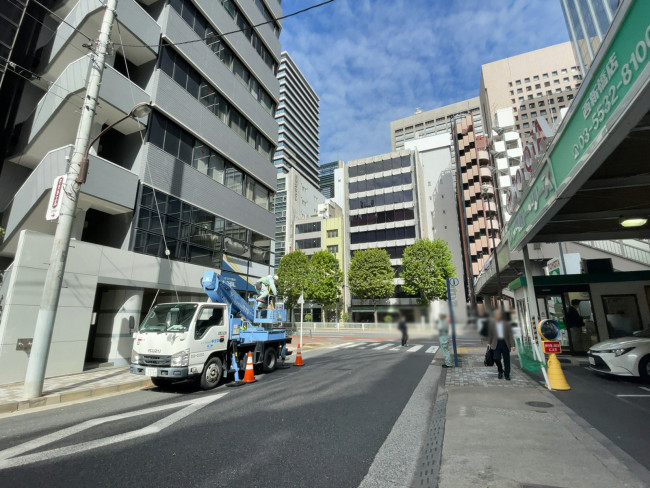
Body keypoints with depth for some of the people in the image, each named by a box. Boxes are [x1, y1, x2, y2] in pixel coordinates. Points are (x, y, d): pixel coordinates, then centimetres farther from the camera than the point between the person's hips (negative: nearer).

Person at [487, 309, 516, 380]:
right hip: (496, 343, 0)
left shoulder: (507, 324, 4)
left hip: (505, 343, 1)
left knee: (506, 360, 3)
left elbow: (510, 335, 3)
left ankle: (507, 375, 21)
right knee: (496, 358, -10)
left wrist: (512, 345, -6)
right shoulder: (491, 323, 5)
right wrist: (489, 343, 6)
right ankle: (500, 371, 18)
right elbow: (489, 335, 10)